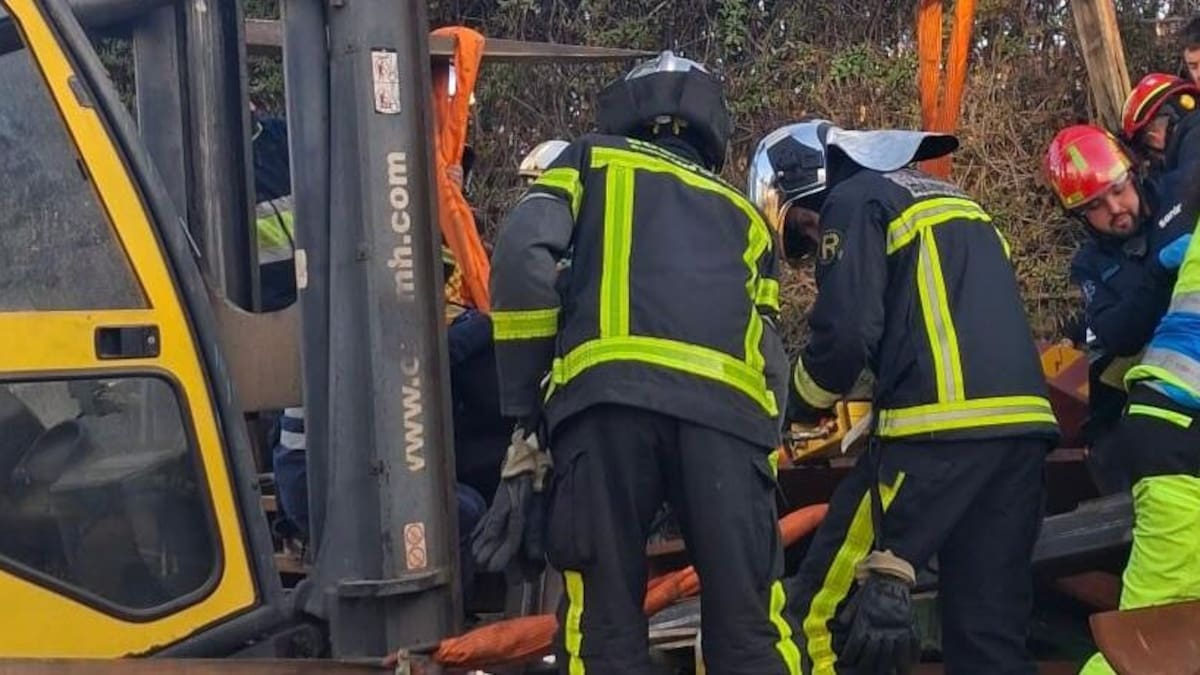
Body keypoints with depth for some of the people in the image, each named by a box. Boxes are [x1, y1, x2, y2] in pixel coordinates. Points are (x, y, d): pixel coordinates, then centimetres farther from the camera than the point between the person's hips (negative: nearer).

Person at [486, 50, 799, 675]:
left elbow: (522, 259, 7)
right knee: (749, 621, 7)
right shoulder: (742, 213, 34)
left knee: (603, 622, 2)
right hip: (727, 404, 3)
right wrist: (760, 439, 31)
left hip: (606, 396, -2)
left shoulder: (591, 161, 25)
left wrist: (524, 402, 10)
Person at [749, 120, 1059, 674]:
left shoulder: (855, 201, 4)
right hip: (1021, 422, 9)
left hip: (943, 425, -8)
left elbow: (846, 331, -8)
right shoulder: (946, 198, 30)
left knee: (830, 610, -2)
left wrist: (804, 403, 10)